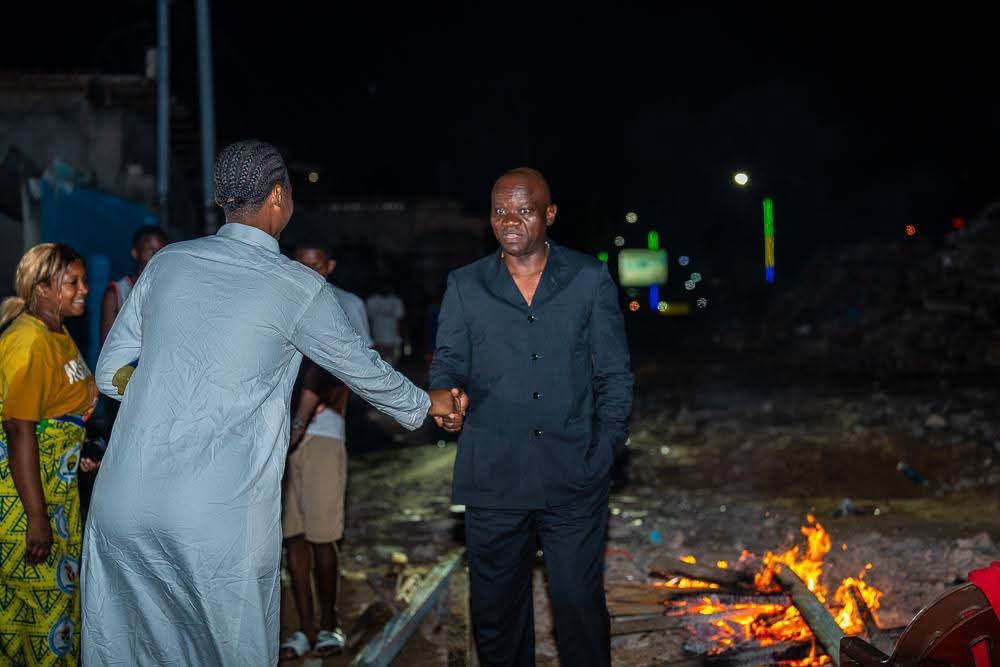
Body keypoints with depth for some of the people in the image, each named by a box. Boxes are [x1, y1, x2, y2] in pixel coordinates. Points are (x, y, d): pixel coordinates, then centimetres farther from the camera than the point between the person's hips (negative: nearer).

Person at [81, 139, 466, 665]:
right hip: (220, 521, -4)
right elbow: (365, 371, 13)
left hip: (123, 504, 4)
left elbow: (110, 374, 14)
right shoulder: (299, 288, -1)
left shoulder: (167, 263, 9)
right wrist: (428, 404, 31)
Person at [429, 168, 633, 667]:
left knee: (580, 603, 3)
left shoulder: (590, 280, 5)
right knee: (496, 608, 10)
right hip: (493, 478, 2)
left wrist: (605, 450, -5)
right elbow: (448, 360, 4)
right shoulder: (465, 286, 8)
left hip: (574, 479, -1)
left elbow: (615, 375, 5)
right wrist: (444, 393, -20)